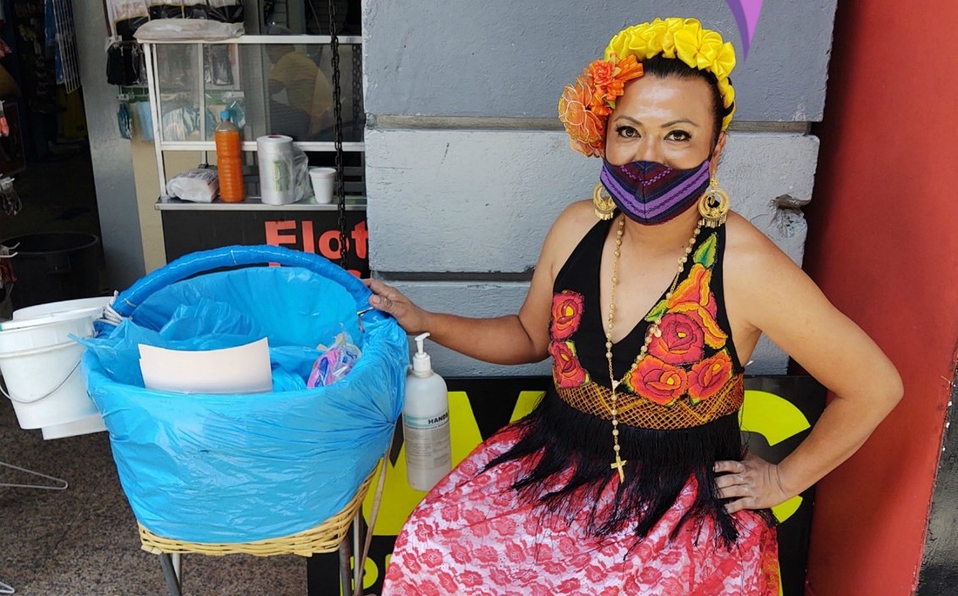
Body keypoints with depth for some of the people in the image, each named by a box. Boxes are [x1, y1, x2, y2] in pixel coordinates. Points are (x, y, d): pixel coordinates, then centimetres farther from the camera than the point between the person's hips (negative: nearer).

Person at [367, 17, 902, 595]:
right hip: (557, 465, 4)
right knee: (429, 548, -11)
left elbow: (876, 387, -9)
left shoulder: (744, 266, -21)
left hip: (683, 500, -3)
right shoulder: (577, 228, -6)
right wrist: (426, 322, 3)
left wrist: (784, 478, -2)